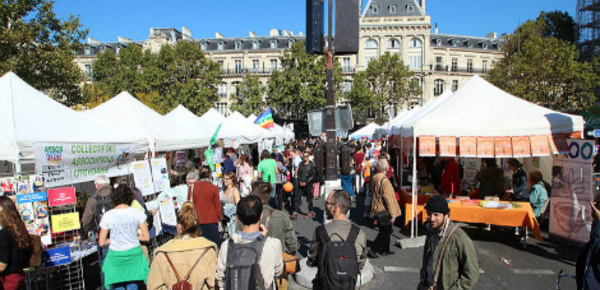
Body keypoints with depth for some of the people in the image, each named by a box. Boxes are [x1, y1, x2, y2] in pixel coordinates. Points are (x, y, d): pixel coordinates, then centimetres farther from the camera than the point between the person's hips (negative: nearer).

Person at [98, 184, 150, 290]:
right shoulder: (137, 212, -7)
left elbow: (101, 243, -2)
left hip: (116, 256, 0)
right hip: (134, 254, 0)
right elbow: (146, 237, -5)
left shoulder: (107, 216, -6)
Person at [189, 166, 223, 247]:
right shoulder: (214, 188, -8)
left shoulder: (192, 187, -1)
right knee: (215, 244, 5)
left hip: (197, 221, 2)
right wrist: (219, 217, 11)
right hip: (212, 221, -2)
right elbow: (218, 206, -2)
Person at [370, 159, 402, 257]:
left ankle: (385, 250, 29)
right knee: (385, 231, 3)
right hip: (384, 211, -9)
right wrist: (393, 214, -17)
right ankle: (373, 250, 3)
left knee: (385, 231, 19)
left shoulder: (375, 178, 2)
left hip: (377, 209, 9)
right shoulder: (384, 180, -24)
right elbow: (388, 198, -22)